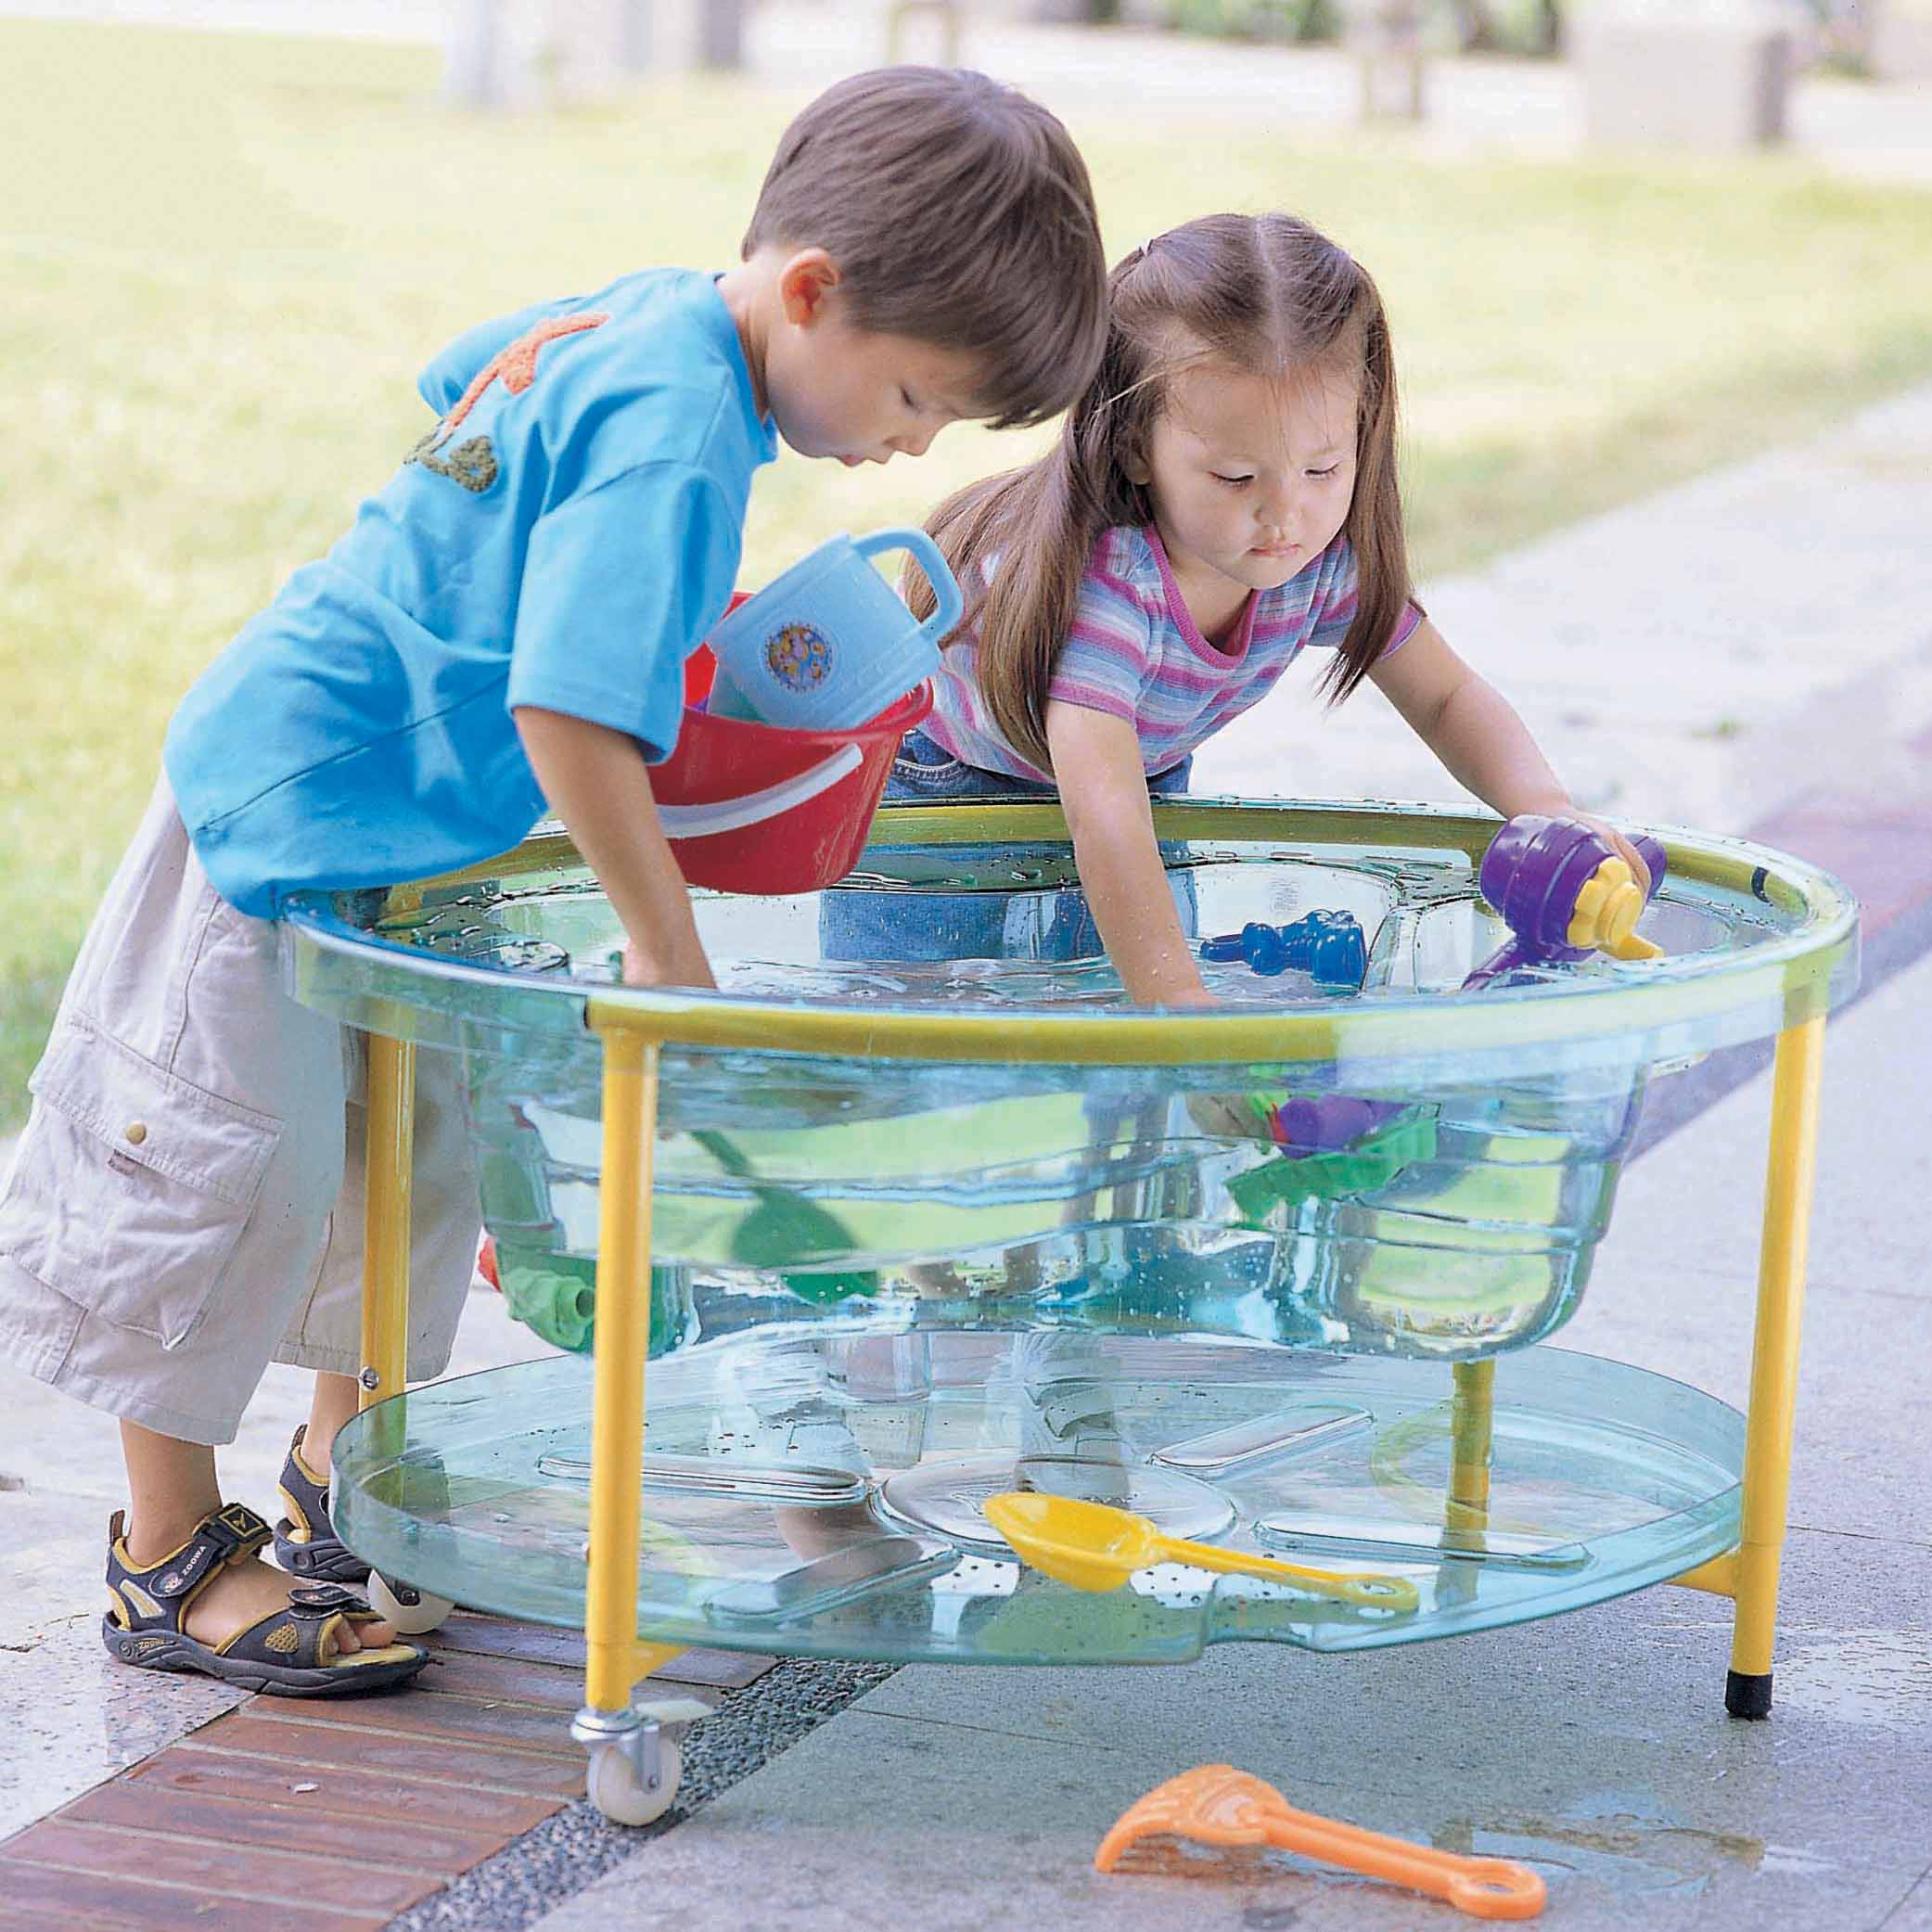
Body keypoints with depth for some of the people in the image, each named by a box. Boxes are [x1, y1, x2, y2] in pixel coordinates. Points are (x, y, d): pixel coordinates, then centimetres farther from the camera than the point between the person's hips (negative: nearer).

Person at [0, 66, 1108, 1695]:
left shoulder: (650, 312, 1)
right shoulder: (679, 440, -27)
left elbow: (459, 383, 21)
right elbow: (567, 714, -33)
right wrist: (669, 952, -24)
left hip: (388, 811, 11)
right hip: (297, 803, -11)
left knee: (423, 1146, 18)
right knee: (232, 1165, -1)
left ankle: (346, 1474, 35)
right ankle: (172, 1557, 10)